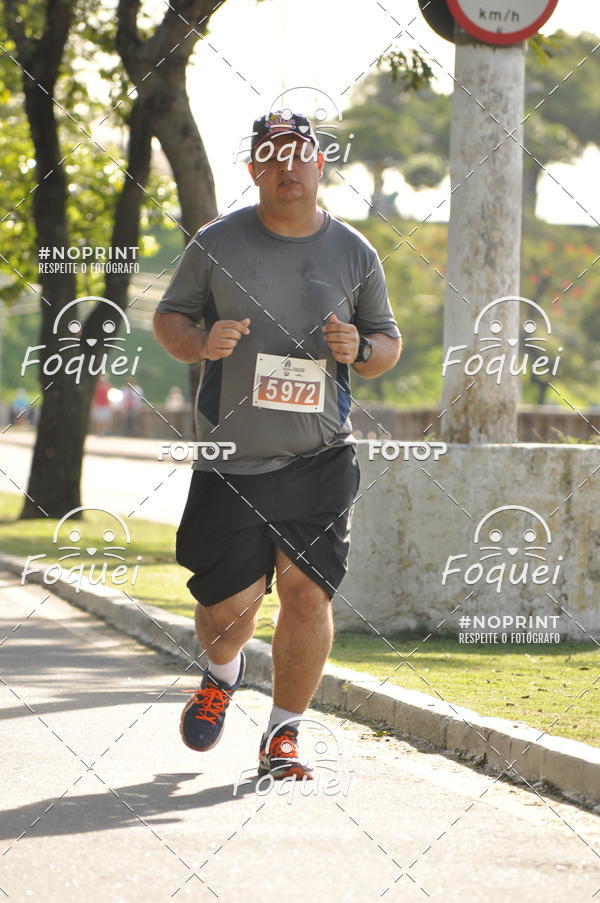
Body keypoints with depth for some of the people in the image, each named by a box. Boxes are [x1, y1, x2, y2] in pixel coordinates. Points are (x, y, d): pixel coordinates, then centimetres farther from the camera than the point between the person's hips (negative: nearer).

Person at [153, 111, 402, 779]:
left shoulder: (354, 254, 6)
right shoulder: (217, 244, 2)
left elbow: (389, 343, 15)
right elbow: (168, 317, 10)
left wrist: (361, 350, -8)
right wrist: (200, 342, -12)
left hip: (320, 460, 1)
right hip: (230, 457, -1)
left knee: (307, 592, -10)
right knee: (230, 603, -2)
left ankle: (282, 736, 6)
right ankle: (222, 675, 35)